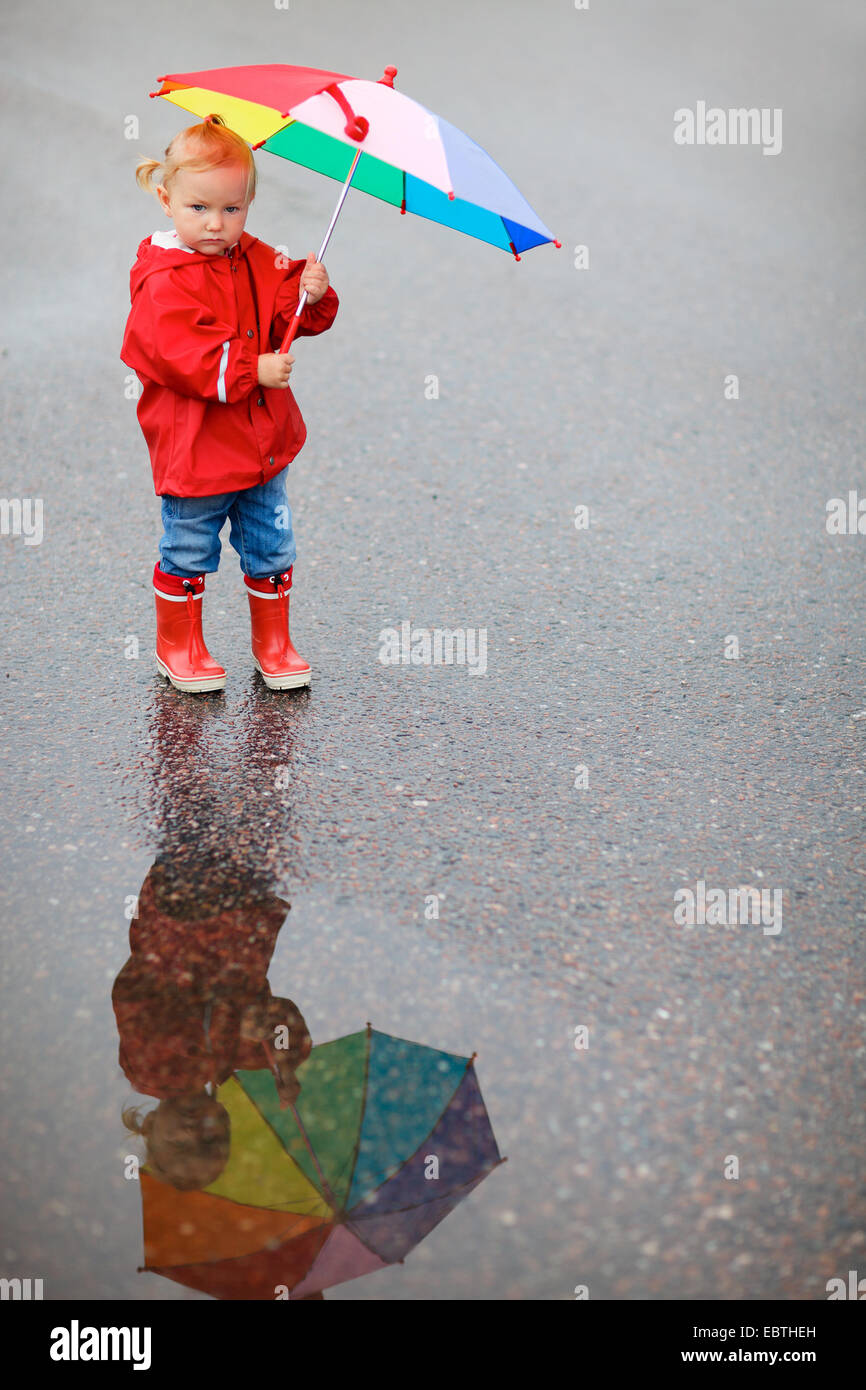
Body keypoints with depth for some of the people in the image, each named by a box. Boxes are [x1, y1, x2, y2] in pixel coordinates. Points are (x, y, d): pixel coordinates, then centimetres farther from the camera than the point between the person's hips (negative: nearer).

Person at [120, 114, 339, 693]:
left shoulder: (260, 261, 4)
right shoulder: (163, 281, -17)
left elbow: (292, 315, 4)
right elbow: (182, 355, -26)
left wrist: (310, 292, -18)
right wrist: (252, 370, -28)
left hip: (264, 442, 6)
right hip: (195, 449, -6)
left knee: (271, 548, 15)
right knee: (188, 553, 8)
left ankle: (274, 644, 30)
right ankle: (178, 646, 27)